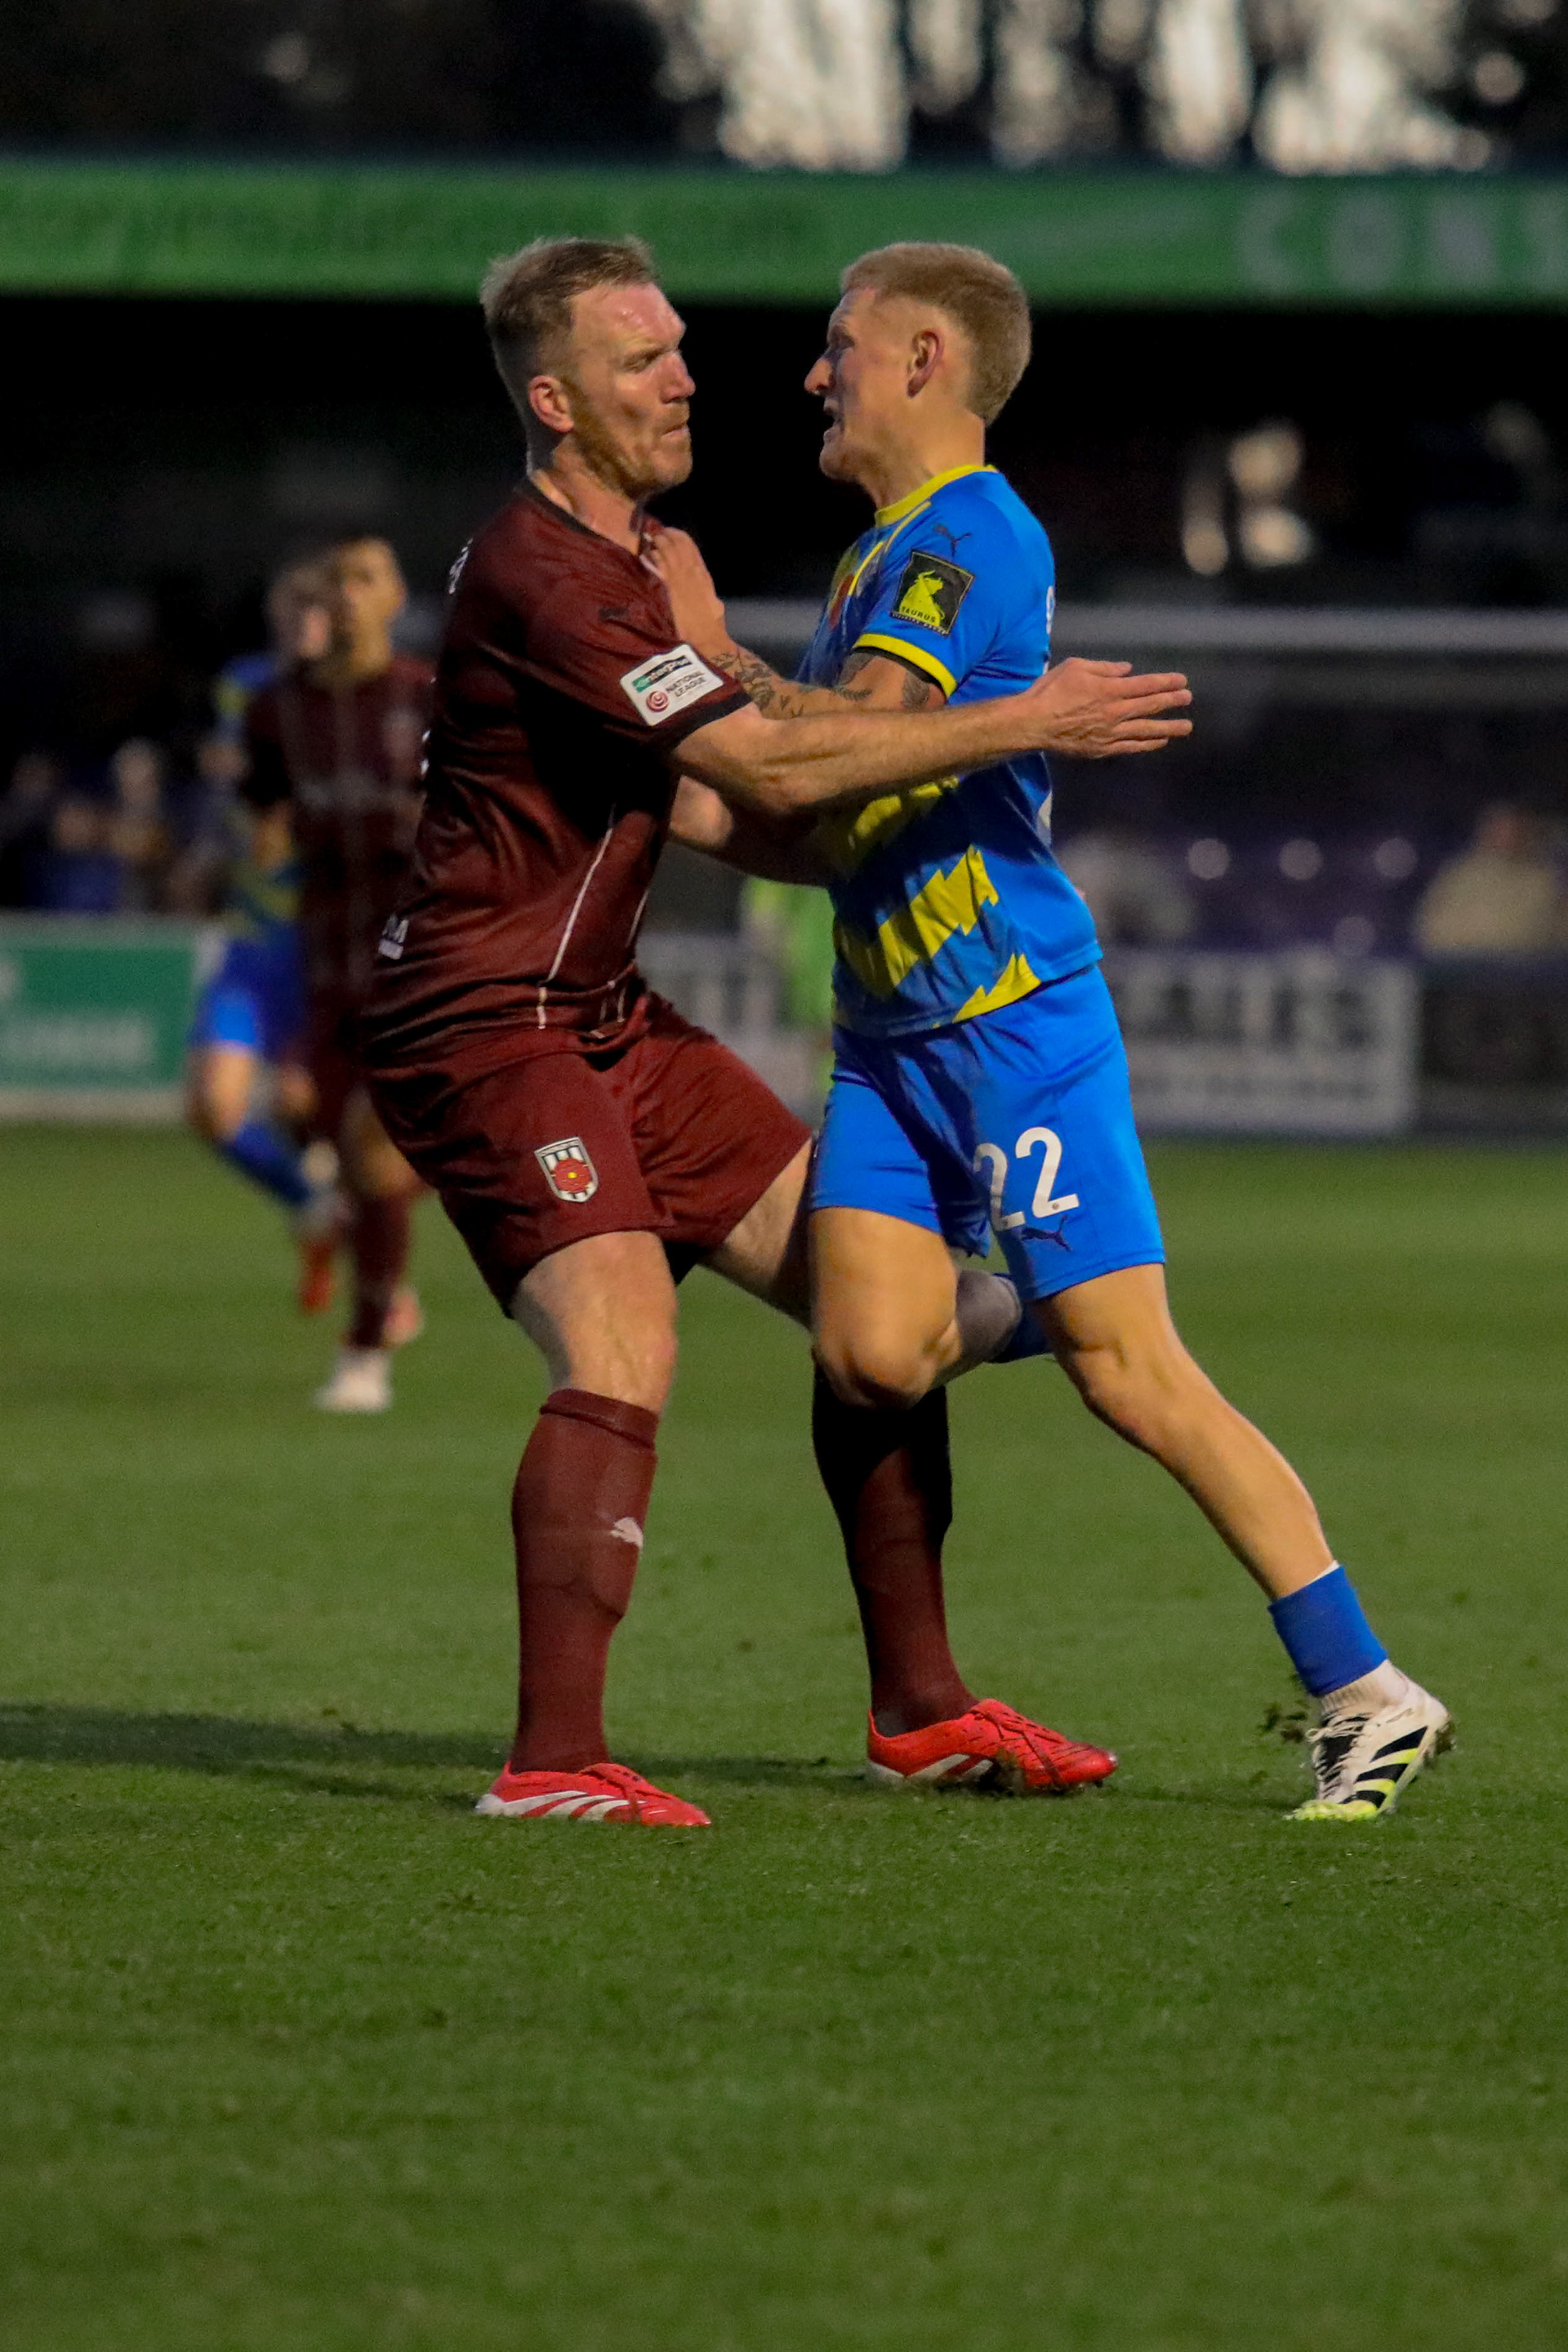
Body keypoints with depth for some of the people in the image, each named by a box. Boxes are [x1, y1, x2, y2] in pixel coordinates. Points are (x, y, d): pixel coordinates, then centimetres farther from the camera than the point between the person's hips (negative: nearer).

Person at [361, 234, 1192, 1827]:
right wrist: (1023, 722, -23)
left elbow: (700, 807, 20)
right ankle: (553, 1760, -26)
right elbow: (767, 765, -26)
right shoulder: (541, 577, -21)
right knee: (623, 1353, -25)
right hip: (483, 1023, -10)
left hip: (601, 1018, 10)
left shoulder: (635, 557, 14)